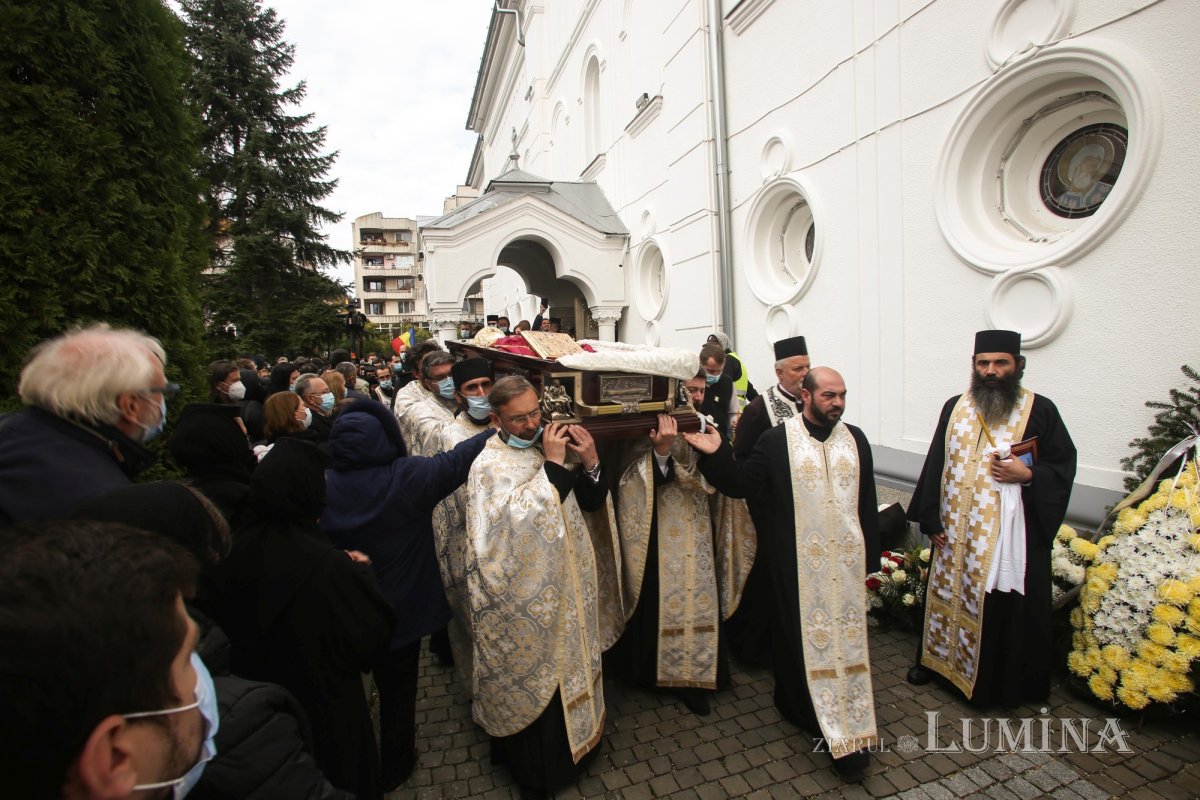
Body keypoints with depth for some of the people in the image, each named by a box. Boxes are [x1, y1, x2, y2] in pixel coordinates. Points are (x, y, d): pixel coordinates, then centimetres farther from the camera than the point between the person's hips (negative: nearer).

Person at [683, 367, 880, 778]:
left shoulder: (855, 438, 4)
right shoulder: (776, 440, -8)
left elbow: (867, 501, 8)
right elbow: (741, 483, -7)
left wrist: (871, 555, 9)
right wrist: (717, 454, -23)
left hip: (848, 558, 4)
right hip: (799, 561, -4)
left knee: (847, 636, 12)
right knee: (803, 637, 8)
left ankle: (847, 729, 28)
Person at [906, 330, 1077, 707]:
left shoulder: (1040, 410, -4)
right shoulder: (955, 408, 4)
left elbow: (1064, 464, 0)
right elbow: (935, 464, 5)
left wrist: (1027, 475, -19)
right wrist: (931, 518, 2)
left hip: (1013, 532, -3)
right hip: (956, 532, 3)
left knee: (1009, 606, 7)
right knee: (950, 595, 16)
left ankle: (1005, 680, 27)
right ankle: (939, 657, 35)